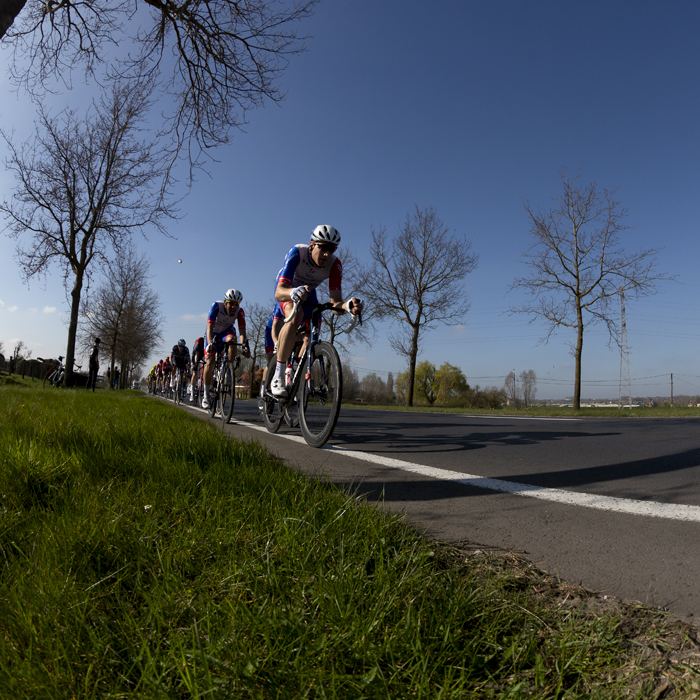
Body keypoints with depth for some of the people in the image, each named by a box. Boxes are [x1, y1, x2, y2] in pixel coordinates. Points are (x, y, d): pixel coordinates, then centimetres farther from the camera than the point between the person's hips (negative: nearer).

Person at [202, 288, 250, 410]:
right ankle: (206, 394, -2)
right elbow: (209, 327, -38)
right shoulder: (216, 306, -29)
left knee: (232, 338, -35)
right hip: (213, 333, -2)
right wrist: (210, 343, -54)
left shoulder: (240, 312, -23)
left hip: (226, 332, 2)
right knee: (210, 361, -17)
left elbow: (242, 331, -29)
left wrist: (244, 345, -47)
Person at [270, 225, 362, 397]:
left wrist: (348, 306, -55)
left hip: (308, 293, 5)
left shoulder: (335, 265, -28)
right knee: (295, 317, -35)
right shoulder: (297, 253, -36)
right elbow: (278, 293, -46)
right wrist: (293, 292, -69)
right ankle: (278, 377, -31)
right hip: (286, 292, -5)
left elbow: (336, 304, -32)